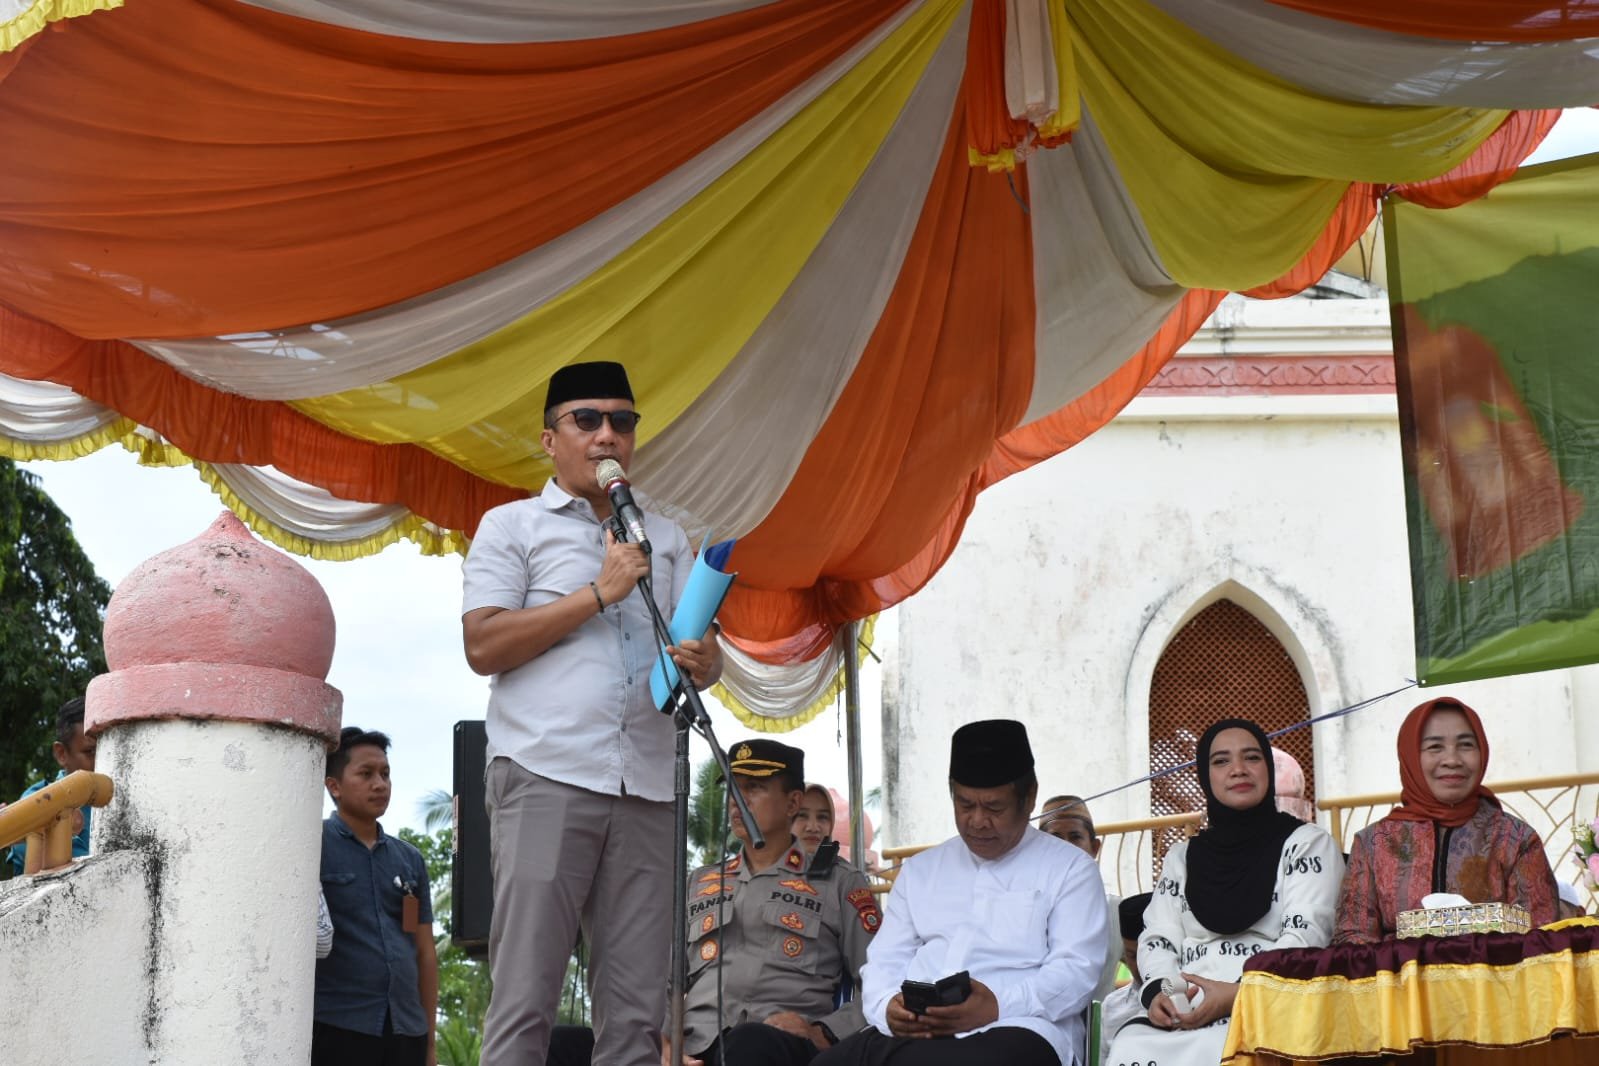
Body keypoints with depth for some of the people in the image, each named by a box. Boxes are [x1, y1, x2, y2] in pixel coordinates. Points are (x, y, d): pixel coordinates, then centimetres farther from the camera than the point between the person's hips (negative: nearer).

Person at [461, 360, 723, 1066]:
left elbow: (701, 641, 20)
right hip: (545, 776, -4)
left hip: (646, 787, 4)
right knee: (524, 999, -8)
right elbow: (483, 645, -2)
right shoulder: (512, 526, 11)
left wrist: (704, 663, -5)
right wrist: (599, 593, -5)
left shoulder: (665, 539, 24)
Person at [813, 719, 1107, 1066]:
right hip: (908, 1033, 3)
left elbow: (1076, 969, 0)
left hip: (1015, 1030, -3)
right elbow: (885, 960, 19)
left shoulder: (1071, 869, 12)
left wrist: (998, 1006, -18)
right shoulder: (919, 869, 26)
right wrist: (887, 1007, -6)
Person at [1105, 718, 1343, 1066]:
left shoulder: (1306, 843, 13)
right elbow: (1158, 940, 16)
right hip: (1184, 1014, 3)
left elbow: (1305, 937, -1)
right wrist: (1159, 992, -9)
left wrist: (1239, 993, -18)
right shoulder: (1182, 857, 26)